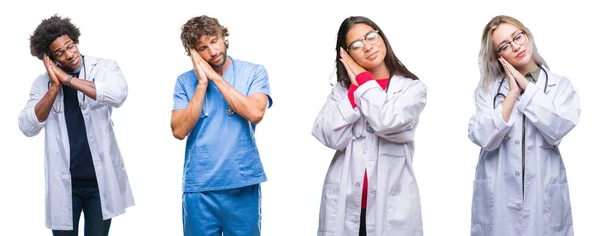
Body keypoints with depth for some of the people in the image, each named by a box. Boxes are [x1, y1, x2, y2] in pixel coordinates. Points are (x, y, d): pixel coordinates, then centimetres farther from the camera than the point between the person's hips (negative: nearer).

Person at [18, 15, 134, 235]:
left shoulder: (104, 67, -1)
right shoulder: (43, 83, 4)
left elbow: (118, 94, -22)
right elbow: (28, 127, -6)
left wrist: (67, 78, -16)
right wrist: (55, 87, -13)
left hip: (100, 179, -1)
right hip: (63, 182, 1)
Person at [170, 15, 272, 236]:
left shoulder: (254, 72, 0)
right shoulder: (185, 81, 3)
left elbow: (255, 113, -16)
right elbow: (179, 131, -7)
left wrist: (215, 77, -11)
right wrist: (202, 83, -10)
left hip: (243, 184, -1)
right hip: (199, 187, 1)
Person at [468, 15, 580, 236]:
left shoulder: (560, 85, 2)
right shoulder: (487, 89, 3)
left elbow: (556, 130, -15)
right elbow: (483, 138, -11)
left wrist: (527, 87, -8)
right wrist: (512, 93, -10)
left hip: (543, 194, 0)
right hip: (497, 195, 0)